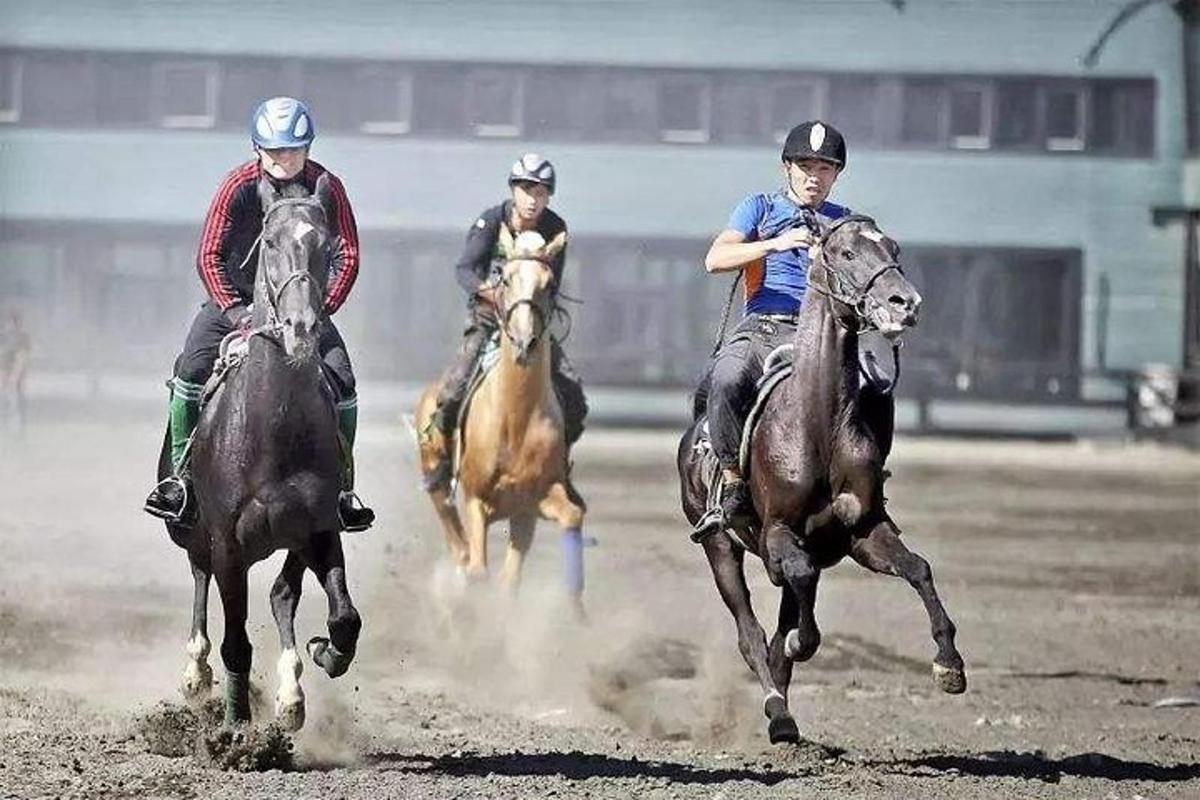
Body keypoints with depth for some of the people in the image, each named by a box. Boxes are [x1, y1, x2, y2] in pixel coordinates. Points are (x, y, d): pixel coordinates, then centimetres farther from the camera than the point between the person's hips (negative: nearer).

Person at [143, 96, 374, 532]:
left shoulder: (326, 188, -13)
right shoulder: (238, 186, -17)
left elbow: (347, 257, -11)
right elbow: (208, 256, -17)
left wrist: (321, 308, -25)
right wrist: (235, 311, -28)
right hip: (235, 297, -1)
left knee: (342, 383, -14)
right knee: (191, 370, -21)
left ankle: (342, 484, 0)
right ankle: (180, 473, -8)